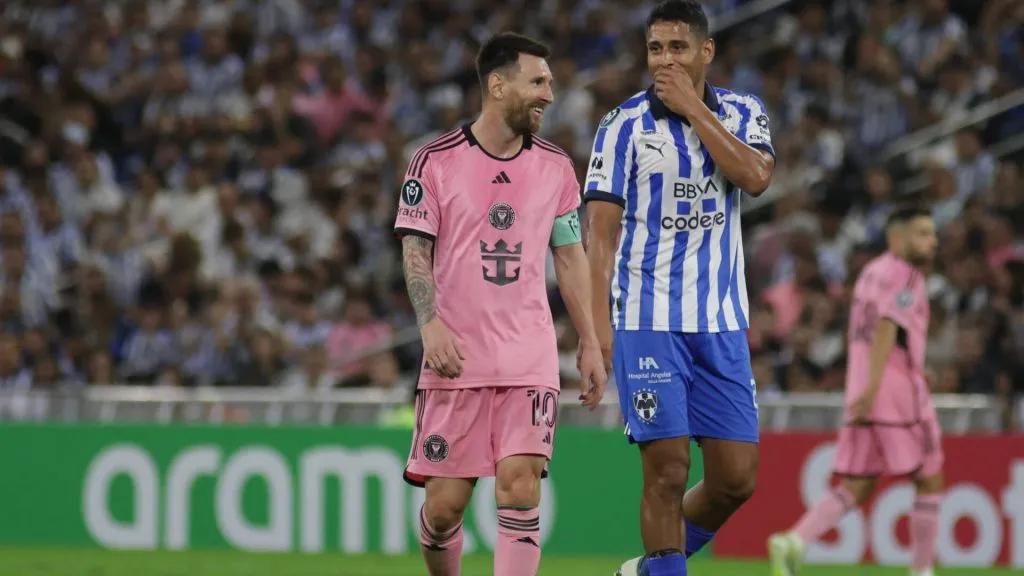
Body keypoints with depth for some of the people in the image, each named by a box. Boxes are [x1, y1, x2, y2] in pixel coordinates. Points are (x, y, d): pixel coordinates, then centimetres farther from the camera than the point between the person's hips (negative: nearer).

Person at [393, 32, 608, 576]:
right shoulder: (436, 161, -1)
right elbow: (415, 250, -2)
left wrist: (589, 344, 11)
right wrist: (431, 323, -18)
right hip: (456, 358, -2)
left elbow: (570, 257, 15)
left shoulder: (555, 167, 9)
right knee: (446, 501, -1)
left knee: (520, 486, -13)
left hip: (530, 358, 2)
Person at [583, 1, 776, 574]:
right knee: (668, 472, -10)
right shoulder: (625, 124, -2)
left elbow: (755, 177, -13)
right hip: (646, 322, -3)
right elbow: (601, 231, -5)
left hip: (722, 323, 4)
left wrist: (693, 108, -13)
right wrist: (598, 323, -14)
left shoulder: (742, 113, 7)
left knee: (737, 479, 3)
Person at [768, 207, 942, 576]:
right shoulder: (905, 274, -7)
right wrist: (873, 385, -29)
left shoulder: (871, 272, 20)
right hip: (897, 390, -8)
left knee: (856, 488, 5)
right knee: (929, 482, 5)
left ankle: (795, 543, -14)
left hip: (861, 396, 8)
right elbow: (887, 327, -20)